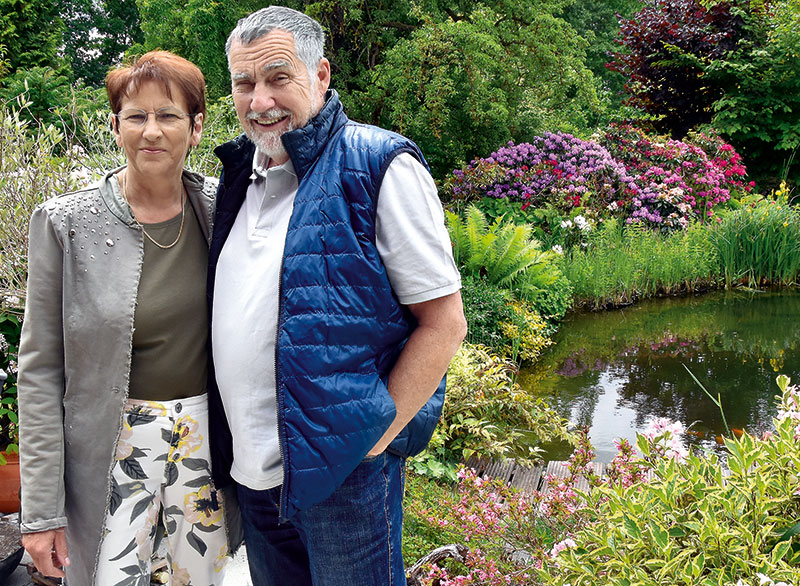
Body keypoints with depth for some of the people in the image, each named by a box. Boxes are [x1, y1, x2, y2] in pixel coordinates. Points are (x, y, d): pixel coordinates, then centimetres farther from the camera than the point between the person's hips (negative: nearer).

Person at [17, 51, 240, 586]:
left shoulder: (221, 207, -2)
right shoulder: (66, 223, -9)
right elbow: (41, 368, -7)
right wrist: (41, 509, -8)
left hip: (207, 437, 3)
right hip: (115, 442, -2)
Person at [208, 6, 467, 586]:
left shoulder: (379, 166, -11)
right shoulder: (239, 174, 10)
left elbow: (443, 322, -12)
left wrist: (375, 436, -16)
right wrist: (235, 443, 11)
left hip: (341, 472, -6)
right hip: (249, 468, 7)